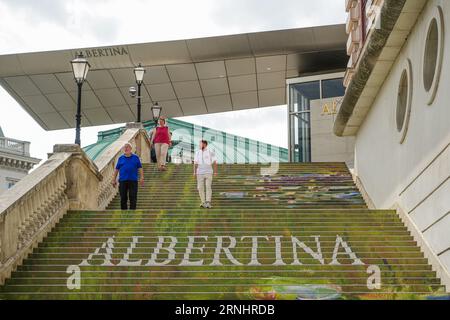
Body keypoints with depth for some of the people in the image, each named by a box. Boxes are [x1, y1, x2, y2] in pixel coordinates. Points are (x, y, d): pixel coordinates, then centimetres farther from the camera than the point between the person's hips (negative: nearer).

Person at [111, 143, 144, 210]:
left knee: (133, 197, -3)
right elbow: (116, 169, 11)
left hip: (133, 181, -1)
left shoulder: (135, 157, 7)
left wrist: (141, 178, -3)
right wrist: (114, 180, 8)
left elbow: (140, 168, 6)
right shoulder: (121, 158, 10)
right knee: (123, 198, 4)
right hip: (123, 181, 1)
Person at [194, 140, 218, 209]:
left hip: (208, 173, -3)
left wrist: (215, 172, -14)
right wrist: (194, 172, -5)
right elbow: (195, 163, 7)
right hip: (200, 173, 3)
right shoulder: (197, 153, 9)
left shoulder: (210, 153, 1)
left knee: (208, 187, -12)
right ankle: (203, 203, 6)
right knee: (200, 188, -1)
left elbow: (215, 163, -3)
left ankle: (208, 202, -16)